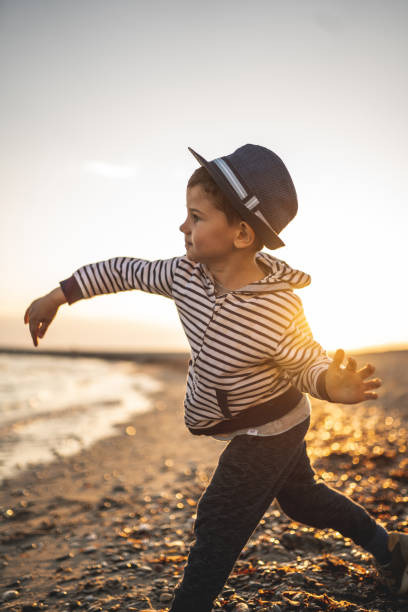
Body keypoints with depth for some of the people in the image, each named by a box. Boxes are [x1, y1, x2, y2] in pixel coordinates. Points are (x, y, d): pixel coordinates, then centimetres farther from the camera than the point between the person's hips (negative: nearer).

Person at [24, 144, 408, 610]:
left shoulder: (279, 311, -35)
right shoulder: (187, 273, -17)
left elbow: (310, 363, -21)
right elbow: (127, 271, -2)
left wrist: (334, 386, -45)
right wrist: (57, 296, 0)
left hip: (269, 431, -8)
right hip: (247, 427, 8)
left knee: (218, 527, -2)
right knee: (300, 497, 25)